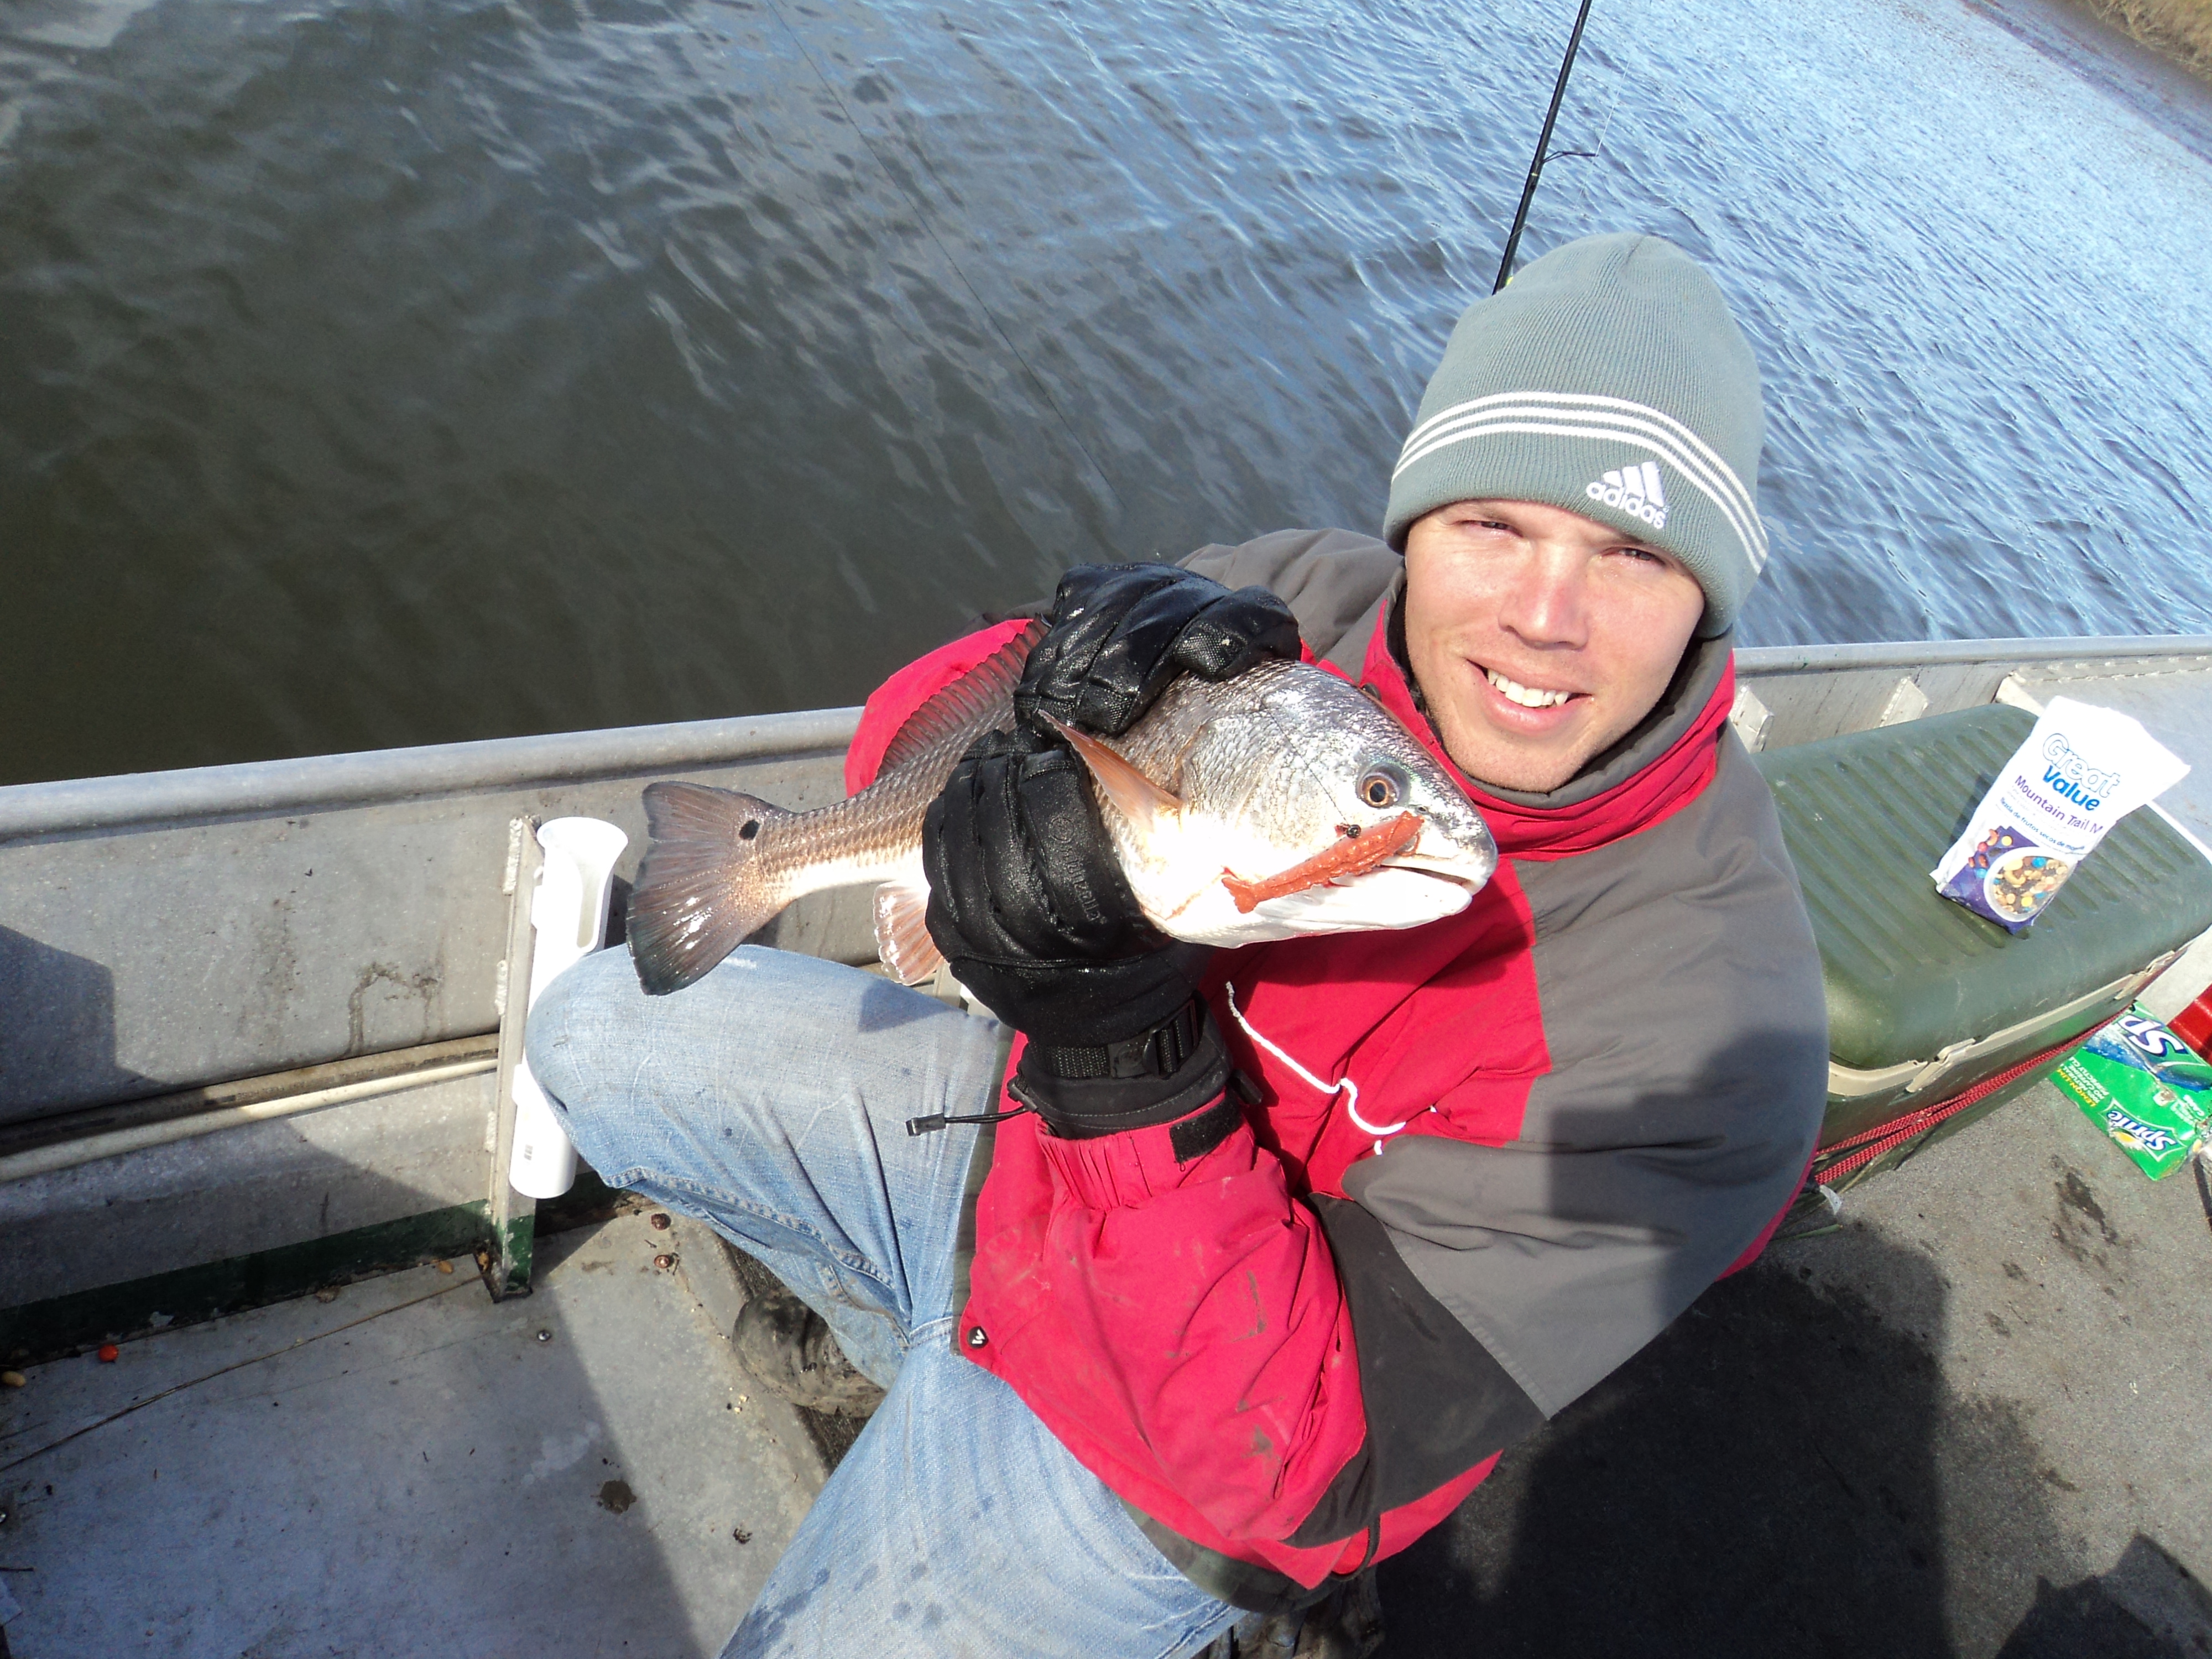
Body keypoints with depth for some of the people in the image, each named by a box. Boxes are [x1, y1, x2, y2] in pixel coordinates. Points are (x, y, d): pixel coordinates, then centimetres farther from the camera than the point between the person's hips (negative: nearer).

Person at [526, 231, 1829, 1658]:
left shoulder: (1707, 1021, -31)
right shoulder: (1309, 606, -18)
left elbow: (1316, 1484, -29)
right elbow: (908, 754, -9)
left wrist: (1124, 1055, -41)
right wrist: (1047, 695, -33)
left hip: (1141, 1452, -4)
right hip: (1024, 1131, 5)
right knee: (597, 1035, 13)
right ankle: (938, 1351, 28)